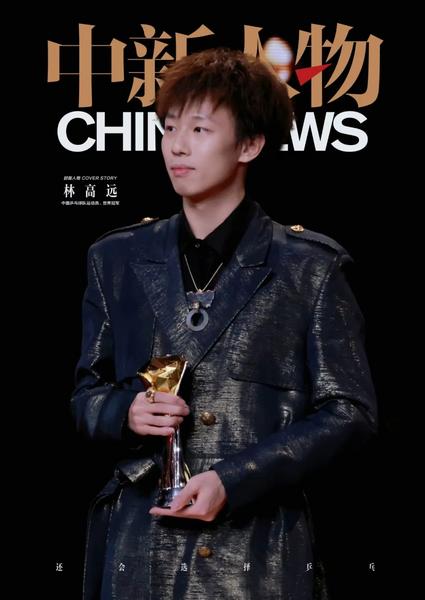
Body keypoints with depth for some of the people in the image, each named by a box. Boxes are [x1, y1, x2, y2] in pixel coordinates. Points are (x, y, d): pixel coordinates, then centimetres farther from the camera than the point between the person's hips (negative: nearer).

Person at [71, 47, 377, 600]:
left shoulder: (309, 268, -2)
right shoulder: (118, 260, 8)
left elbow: (349, 411, -3)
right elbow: (88, 392, 15)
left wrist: (233, 480, -13)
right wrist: (125, 412, -9)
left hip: (257, 553, -2)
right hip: (139, 547, 3)